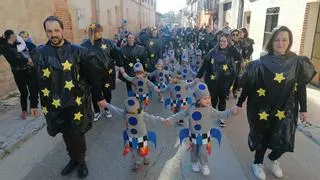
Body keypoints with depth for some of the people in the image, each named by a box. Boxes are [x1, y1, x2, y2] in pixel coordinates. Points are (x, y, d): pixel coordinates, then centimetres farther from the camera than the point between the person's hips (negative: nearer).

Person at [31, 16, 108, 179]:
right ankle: (74, 159, 40)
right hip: (54, 105, 2)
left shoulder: (77, 51, -6)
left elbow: (92, 75, -3)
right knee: (67, 135, 17)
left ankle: (81, 160, 33)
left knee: (77, 135, 9)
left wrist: (99, 97, -1)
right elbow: (34, 80, 8)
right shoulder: (39, 54, -1)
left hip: (76, 102, -2)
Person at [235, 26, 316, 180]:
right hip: (263, 109, -2)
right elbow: (248, 85, -7)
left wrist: (303, 109, 5)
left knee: (285, 140, 4)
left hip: (286, 109, 2)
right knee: (263, 136, 11)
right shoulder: (261, 63, -10)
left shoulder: (297, 62, -4)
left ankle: (273, 158, 38)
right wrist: (239, 103, -5)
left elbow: (301, 87, 3)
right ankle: (258, 163, 38)